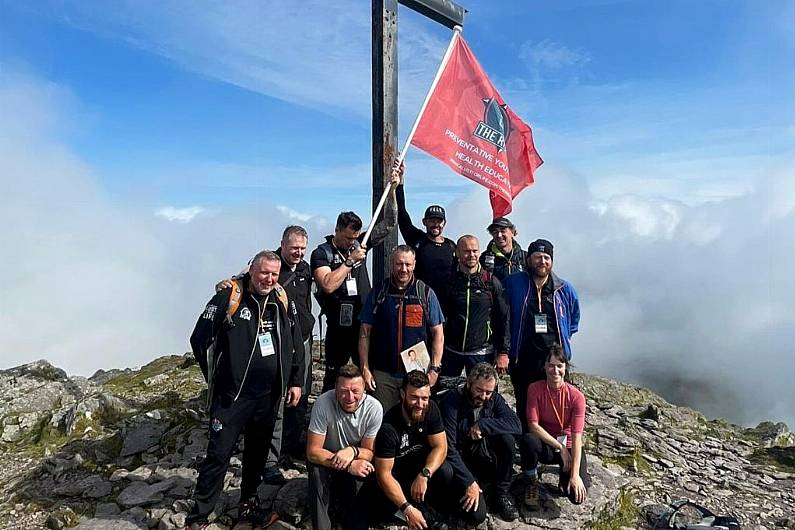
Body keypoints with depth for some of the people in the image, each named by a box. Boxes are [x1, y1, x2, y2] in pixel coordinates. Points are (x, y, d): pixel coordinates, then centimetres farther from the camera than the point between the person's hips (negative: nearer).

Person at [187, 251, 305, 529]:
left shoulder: (281, 301, 5)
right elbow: (200, 339, -5)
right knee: (218, 455, 0)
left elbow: (296, 345, 13)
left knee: (258, 452, 17)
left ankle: (249, 501, 35)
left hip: (268, 396, 5)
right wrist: (216, 378, 1)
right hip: (232, 395, -4)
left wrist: (295, 381, 9)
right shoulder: (229, 297, -9)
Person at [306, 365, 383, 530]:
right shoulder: (323, 403, -28)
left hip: (357, 463, 0)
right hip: (327, 461, 0)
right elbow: (313, 452, -24)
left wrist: (353, 451, -34)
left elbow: (370, 453, -12)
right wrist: (349, 466, -35)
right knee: (317, 471, -31)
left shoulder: (374, 408, -23)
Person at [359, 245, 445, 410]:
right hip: (382, 373, 0)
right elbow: (365, 334, 5)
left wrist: (435, 368, -3)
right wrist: (365, 369, -1)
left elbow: (438, 334, 4)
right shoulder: (378, 293, 4)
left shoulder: (426, 293, 3)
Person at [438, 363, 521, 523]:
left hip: (483, 459, 5)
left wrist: (481, 425, -28)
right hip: (457, 461, -5)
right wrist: (469, 482, -27)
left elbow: (516, 425, -19)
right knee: (477, 514, -24)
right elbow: (448, 449, -23)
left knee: (507, 438, -23)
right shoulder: (452, 401, -21)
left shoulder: (494, 399, -5)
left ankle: (500, 494, -5)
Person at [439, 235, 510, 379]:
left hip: (481, 353, -1)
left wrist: (503, 352, -3)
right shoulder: (449, 280, 2)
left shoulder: (492, 282, -1)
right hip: (451, 352, 1)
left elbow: (503, 319, 1)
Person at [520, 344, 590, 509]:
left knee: (577, 496, -22)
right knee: (528, 440, -36)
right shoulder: (535, 389, -15)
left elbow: (576, 437, -20)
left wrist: (575, 474, -24)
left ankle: (565, 474, 16)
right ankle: (532, 482, -7)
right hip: (545, 444, 0)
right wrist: (560, 447, -20)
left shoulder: (576, 396, -17)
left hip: (569, 446, 0)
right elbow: (533, 426, -18)